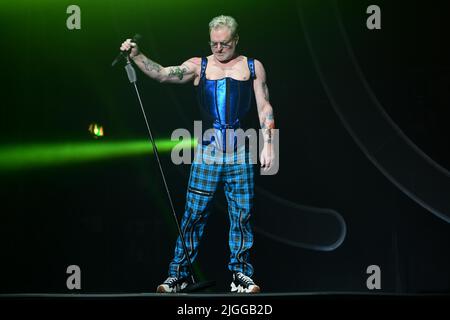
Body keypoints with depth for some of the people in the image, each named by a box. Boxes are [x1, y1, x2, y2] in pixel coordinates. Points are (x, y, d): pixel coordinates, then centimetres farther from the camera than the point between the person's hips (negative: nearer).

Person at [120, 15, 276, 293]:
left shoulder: (252, 67, 7)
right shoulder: (199, 66, 6)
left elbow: (265, 108, 6)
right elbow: (162, 74, -3)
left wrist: (268, 144, -1)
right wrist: (137, 56, -16)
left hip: (241, 153, 0)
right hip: (207, 152, 0)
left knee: (242, 214, 3)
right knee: (194, 213, 0)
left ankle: (240, 274, 13)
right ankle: (179, 274, 7)